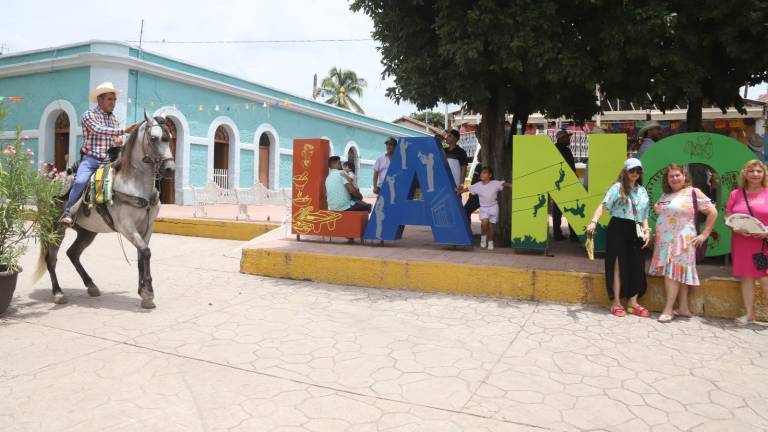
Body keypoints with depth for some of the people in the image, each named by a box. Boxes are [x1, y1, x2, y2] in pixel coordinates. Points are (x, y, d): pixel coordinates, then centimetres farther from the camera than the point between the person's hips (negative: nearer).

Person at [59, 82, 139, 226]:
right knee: (80, 181, -28)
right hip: (90, 159, -5)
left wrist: (119, 141, 2)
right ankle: (68, 213, -18)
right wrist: (124, 131, -27)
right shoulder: (89, 114, -1)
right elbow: (99, 130, -20)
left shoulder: (114, 119, 16)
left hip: (108, 160, 5)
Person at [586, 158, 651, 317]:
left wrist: (646, 230, 5)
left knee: (637, 266, 7)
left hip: (635, 231, 6)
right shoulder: (617, 187, -3)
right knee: (619, 264, -1)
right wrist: (594, 221, -30)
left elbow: (644, 215, 19)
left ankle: (633, 302, 19)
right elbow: (603, 205, -15)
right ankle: (616, 303, 9)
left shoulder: (643, 191, 16)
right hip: (618, 228, -6)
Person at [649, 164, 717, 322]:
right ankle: (683, 308, 15)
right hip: (664, 241, 6)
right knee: (678, 275, 9)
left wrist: (704, 234, -8)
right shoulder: (665, 195, 13)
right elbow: (660, 213, 30)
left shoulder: (693, 192, -5)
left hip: (680, 241, -6)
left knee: (673, 273, -9)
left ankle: (668, 310, -6)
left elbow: (713, 212, -6)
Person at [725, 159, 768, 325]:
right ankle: (749, 314, 16)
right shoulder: (735, 194, 8)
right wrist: (736, 229, -10)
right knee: (746, 277, 6)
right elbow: (727, 217, 9)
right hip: (741, 242, 2)